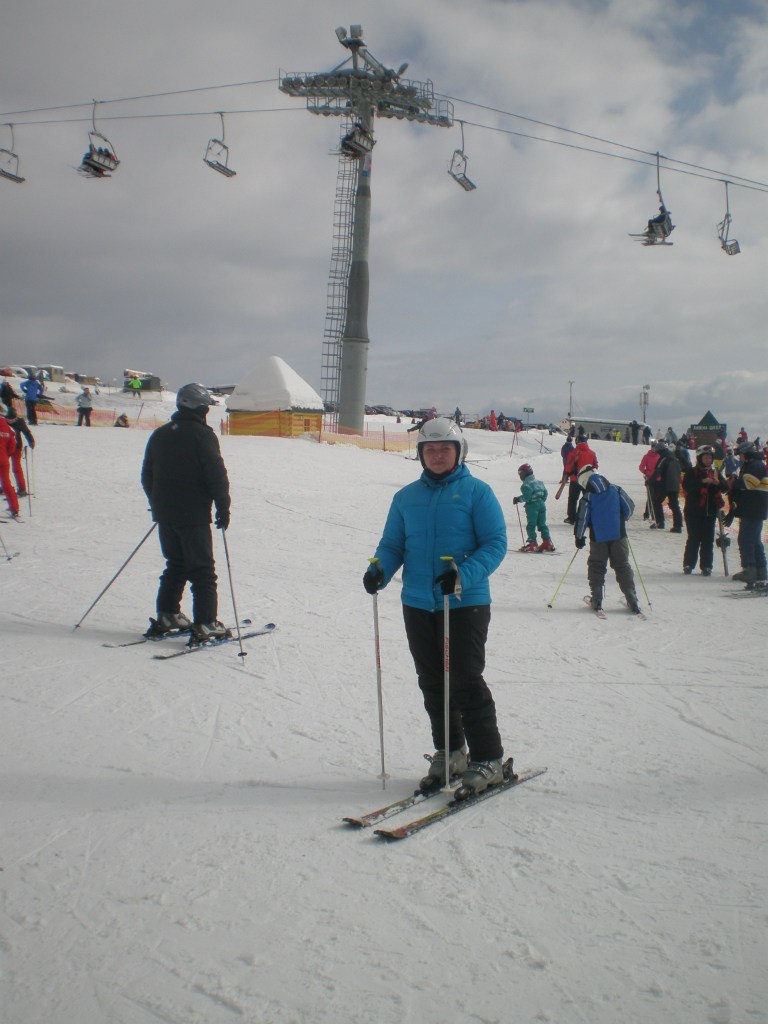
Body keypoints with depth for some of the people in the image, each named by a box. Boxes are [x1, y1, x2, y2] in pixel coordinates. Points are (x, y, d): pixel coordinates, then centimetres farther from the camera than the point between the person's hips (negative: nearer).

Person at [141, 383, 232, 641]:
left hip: (165, 514, 7)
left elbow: (147, 476, 15)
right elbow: (216, 475, -14)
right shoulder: (202, 434, -11)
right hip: (193, 515, -7)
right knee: (202, 570, -1)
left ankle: (166, 615, 18)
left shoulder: (159, 435, 10)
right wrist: (223, 508, -6)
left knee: (175, 564, 19)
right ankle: (205, 624, -3)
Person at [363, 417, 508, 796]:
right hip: (418, 605, 5)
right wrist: (379, 569, -9)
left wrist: (463, 575, -23)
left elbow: (495, 543, -7)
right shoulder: (406, 497, 11)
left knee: (465, 682, -5)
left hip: (466, 603, -5)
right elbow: (393, 544, 13)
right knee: (432, 684, 12)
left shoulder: (476, 491, -3)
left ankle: (488, 760, 10)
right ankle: (449, 753, 28)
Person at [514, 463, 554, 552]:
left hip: (532, 505, -8)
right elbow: (545, 493, 15)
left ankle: (532, 543, -5)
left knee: (531, 525, -1)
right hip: (541, 504, 8)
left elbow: (526, 496, -19)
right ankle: (547, 542, 9)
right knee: (542, 524, 12)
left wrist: (518, 499, -6)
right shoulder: (539, 482, 14)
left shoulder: (526, 484, -12)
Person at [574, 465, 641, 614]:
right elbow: (630, 507, 6)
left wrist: (579, 537, 3)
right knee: (623, 567, 9)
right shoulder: (616, 490, 3)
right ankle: (632, 601, 5)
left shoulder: (587, 498, -7)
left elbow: (582, 519, -8)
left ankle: (597, 600, 6)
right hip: (618, 536, 2)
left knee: (597, 568, 11)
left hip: (598, 539, -2)